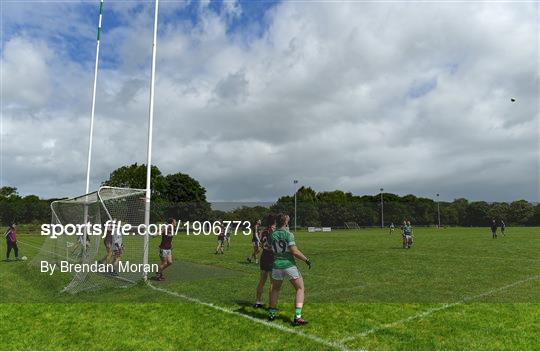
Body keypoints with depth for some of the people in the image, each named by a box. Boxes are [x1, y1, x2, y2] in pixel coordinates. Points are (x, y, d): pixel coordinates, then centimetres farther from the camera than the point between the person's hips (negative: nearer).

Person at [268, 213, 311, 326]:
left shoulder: (272, 235, 3)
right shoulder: (288, 234, -11)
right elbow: (295, 251, -16)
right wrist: (306, 259, -5)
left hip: (277, 265, 5)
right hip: (289, 265, -5)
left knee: (275, 289, 25)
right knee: (300, 289, 7)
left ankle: (271, 314, 29)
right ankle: (297, 317, -2)